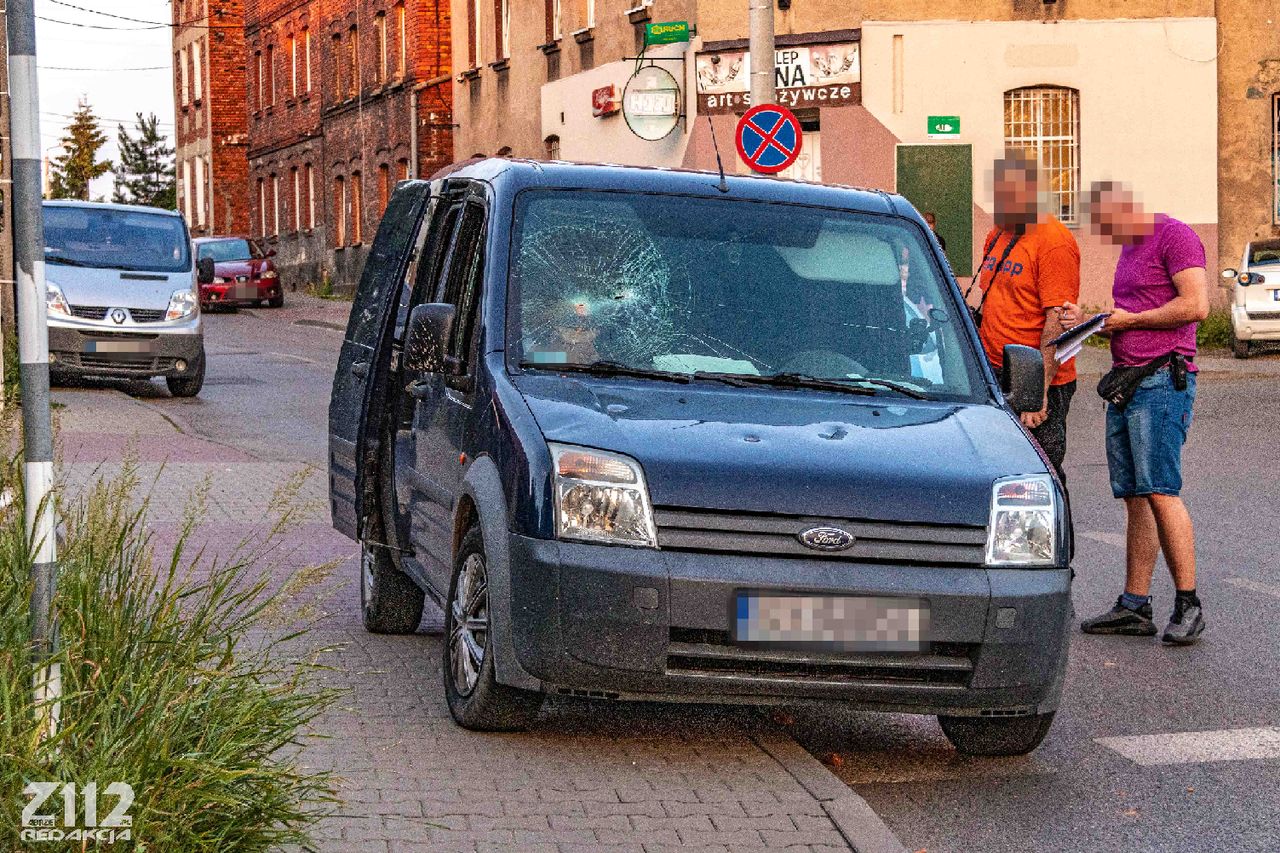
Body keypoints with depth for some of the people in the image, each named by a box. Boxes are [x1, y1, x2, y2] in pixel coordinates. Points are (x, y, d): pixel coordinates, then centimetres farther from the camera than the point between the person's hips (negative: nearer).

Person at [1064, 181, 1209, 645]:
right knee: (1134, 498, 8)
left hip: (1163, 381, -9)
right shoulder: (1129, 249, 23)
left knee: (1160, 491, -15)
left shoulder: (1175, 236, -6)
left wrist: (1130, 320, -10)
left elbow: (1196, 305, -18)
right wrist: (1089, 321, 10)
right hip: (1125, 381, 9)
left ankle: (1188, 604, -11)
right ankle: (1134, 605, 10)